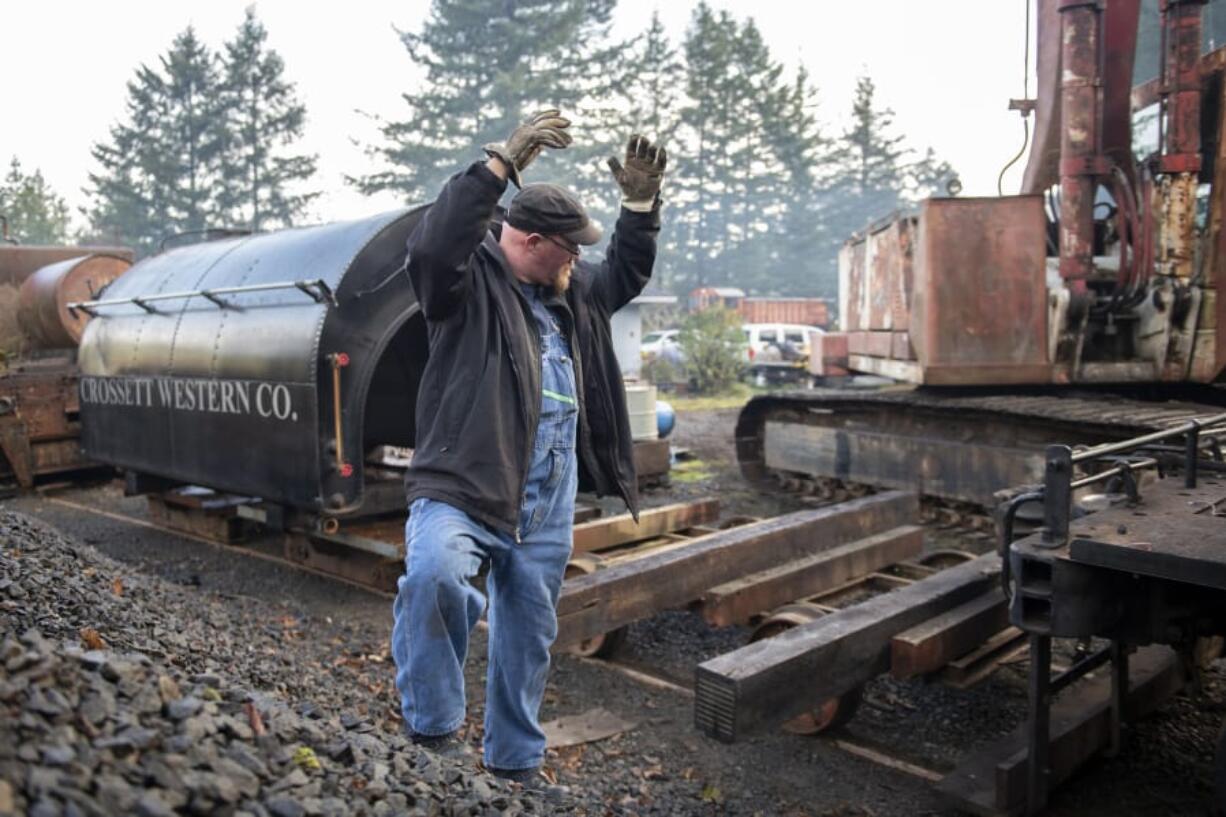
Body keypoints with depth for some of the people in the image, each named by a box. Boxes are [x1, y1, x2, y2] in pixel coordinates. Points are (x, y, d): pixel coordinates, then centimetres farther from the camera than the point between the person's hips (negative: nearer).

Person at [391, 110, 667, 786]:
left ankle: (515, 762, 35)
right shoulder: (469, 281, -7)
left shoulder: (571, 291, 16)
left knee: (529, 634, 15)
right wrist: (501, 164, -30)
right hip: (459, 488, -7)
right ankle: (433, 729, -13)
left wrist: (641, 202, 13)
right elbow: (432, 247, -28)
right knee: (435, 575, -36)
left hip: (547, 507, 7)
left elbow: (625, 275, 29)